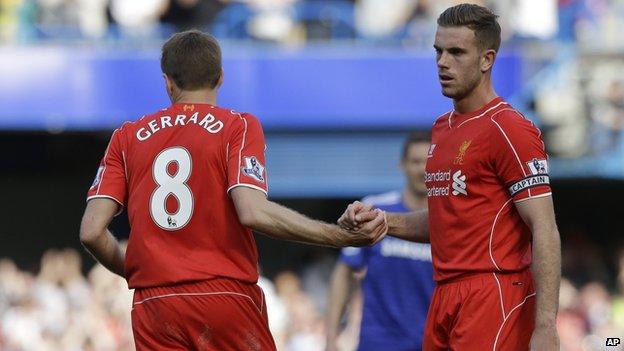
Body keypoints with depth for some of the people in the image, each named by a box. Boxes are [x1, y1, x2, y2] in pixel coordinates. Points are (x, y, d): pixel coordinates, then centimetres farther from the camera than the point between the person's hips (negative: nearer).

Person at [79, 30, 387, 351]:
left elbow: (91, 231, 3)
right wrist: (345, 236, -12)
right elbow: (253, 213, -15)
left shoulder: (126, 137, 11)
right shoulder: (239, 127, 2)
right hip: (226, 297, -3)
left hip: (152, 306, 3)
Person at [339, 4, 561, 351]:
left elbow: (545, 231, -15)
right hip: (445, 297, 8)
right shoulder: (442, 128, 17)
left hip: (493, 296, -8)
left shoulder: (509, 130, -10)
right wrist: (383, 221, 9)